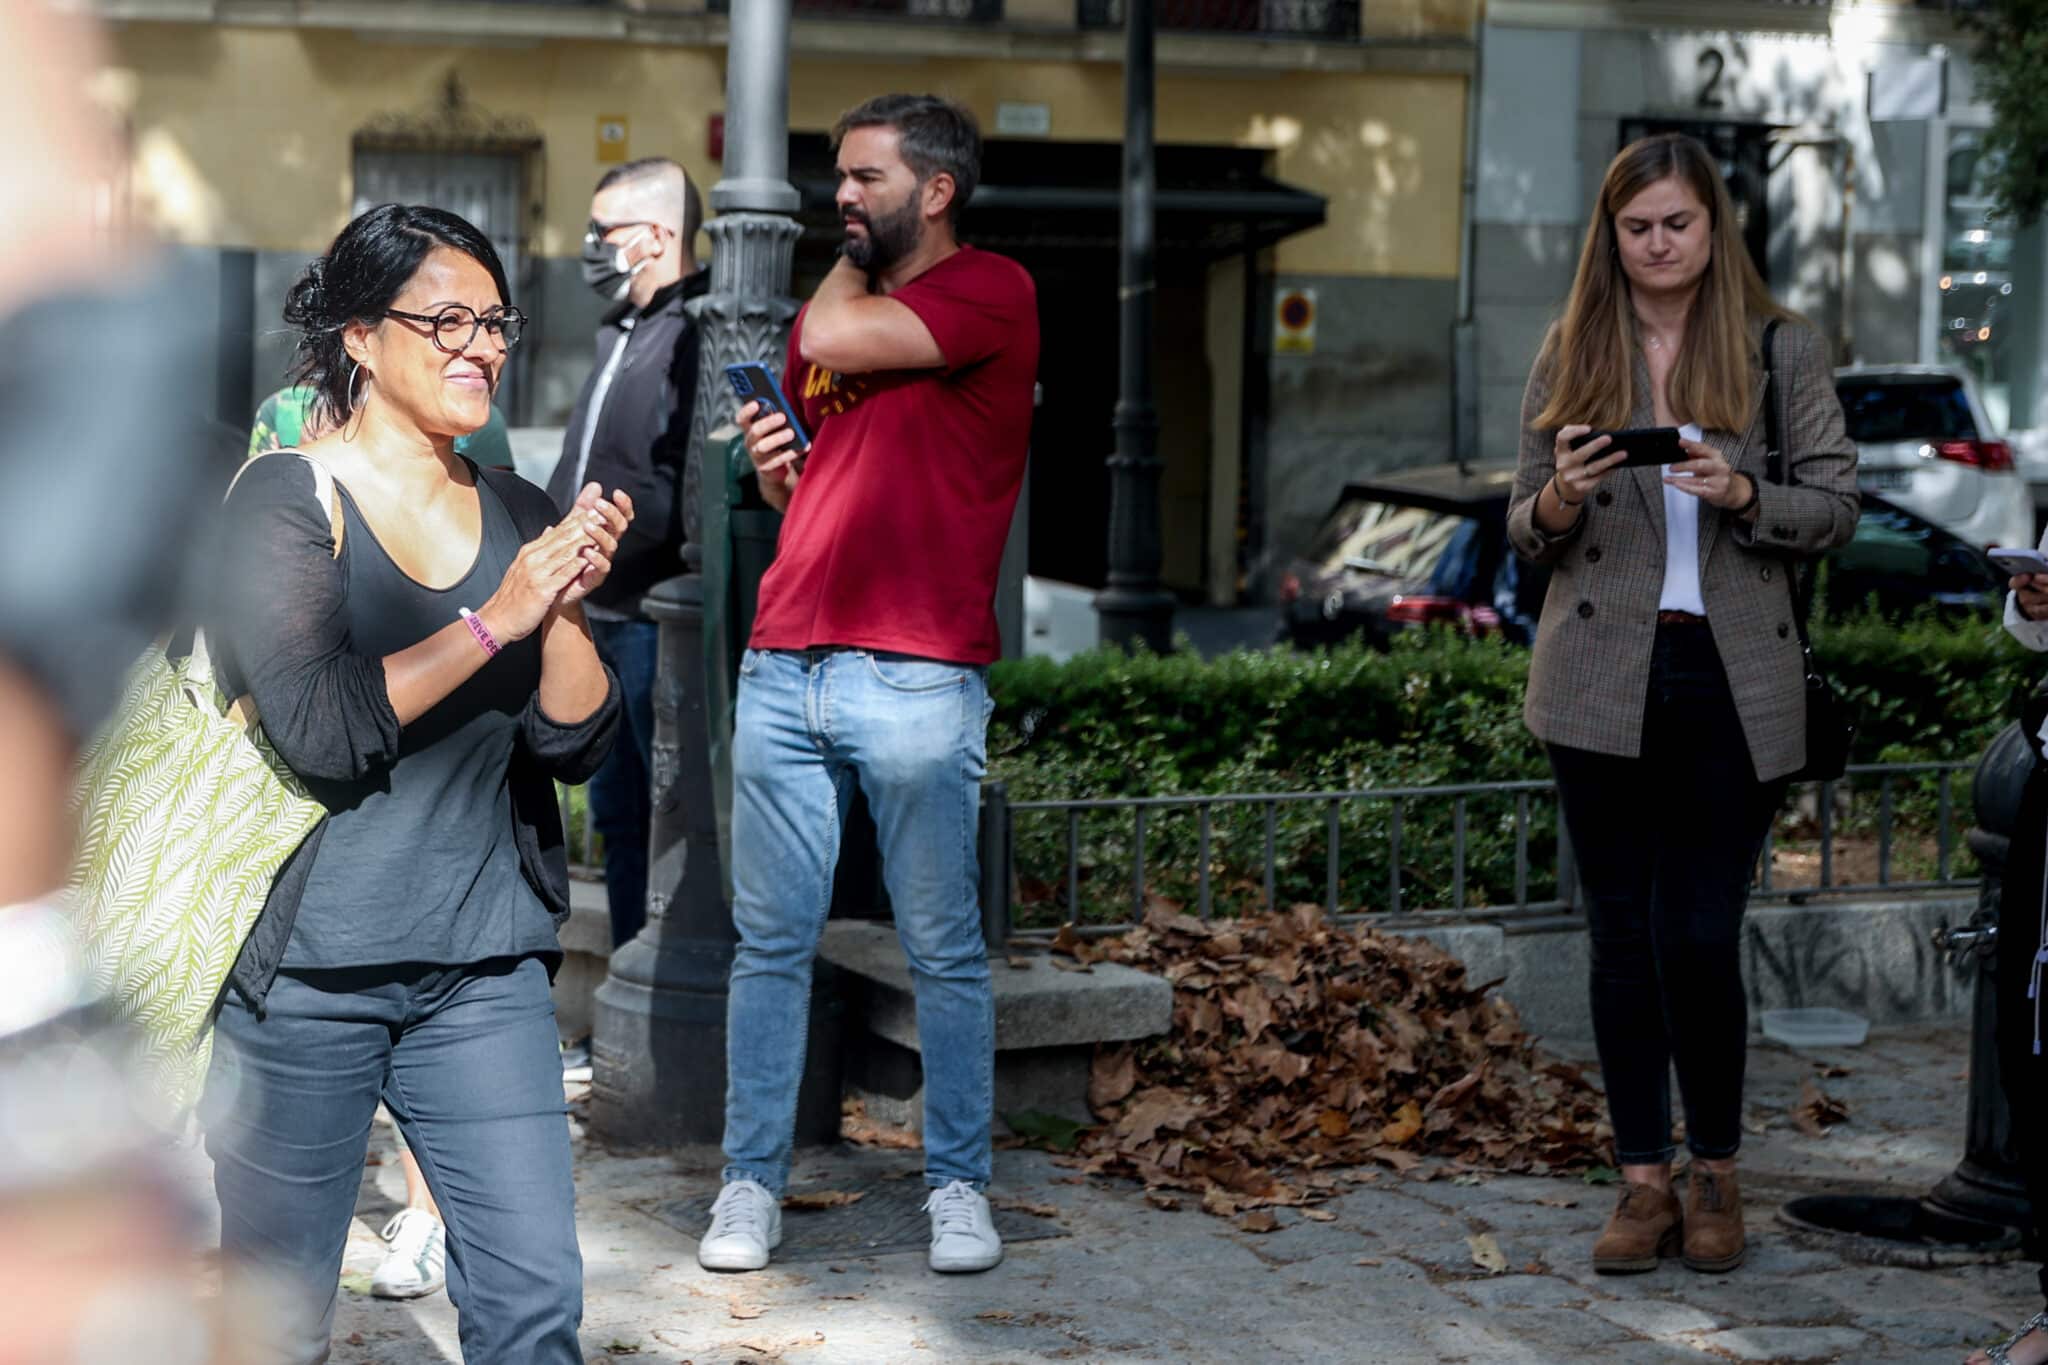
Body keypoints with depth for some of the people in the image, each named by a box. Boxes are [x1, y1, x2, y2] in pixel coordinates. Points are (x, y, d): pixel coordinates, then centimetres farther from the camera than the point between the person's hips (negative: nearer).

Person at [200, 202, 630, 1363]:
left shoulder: (519, 518, 8)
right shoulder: (288, 501, -5)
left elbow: (577, 745, 4)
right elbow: (320, 726, -18)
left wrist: (568, 609, -12)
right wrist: (496, 618, -16)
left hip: (485, 971, 4)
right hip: (306, 963, -4)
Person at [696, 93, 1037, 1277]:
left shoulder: (992, 292, -2)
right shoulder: (833, 302, 20)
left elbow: (836, 340, -15)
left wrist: (853, 260, 6)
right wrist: (772, 460, 6)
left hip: (918, 681, -6)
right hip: (785, 668, 6)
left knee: (945, 951, 2)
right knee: (772, 944, 5)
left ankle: (960, 1184, 12)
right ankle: (753, 1182, 11)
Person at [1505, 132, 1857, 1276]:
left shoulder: (1784, 350, 3)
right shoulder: (1573, 357, 8)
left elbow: (1837, 507, 2)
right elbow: (1524, 530, 10)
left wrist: (1742, 496, -17)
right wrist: (1559, 500, -13)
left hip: (1732, 683, -2)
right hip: (1605, 680, 2)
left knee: (1701, 938, -4)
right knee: (1624, 936, 5)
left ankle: (1719, 1172, 16)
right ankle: (1645, 1180, 15)